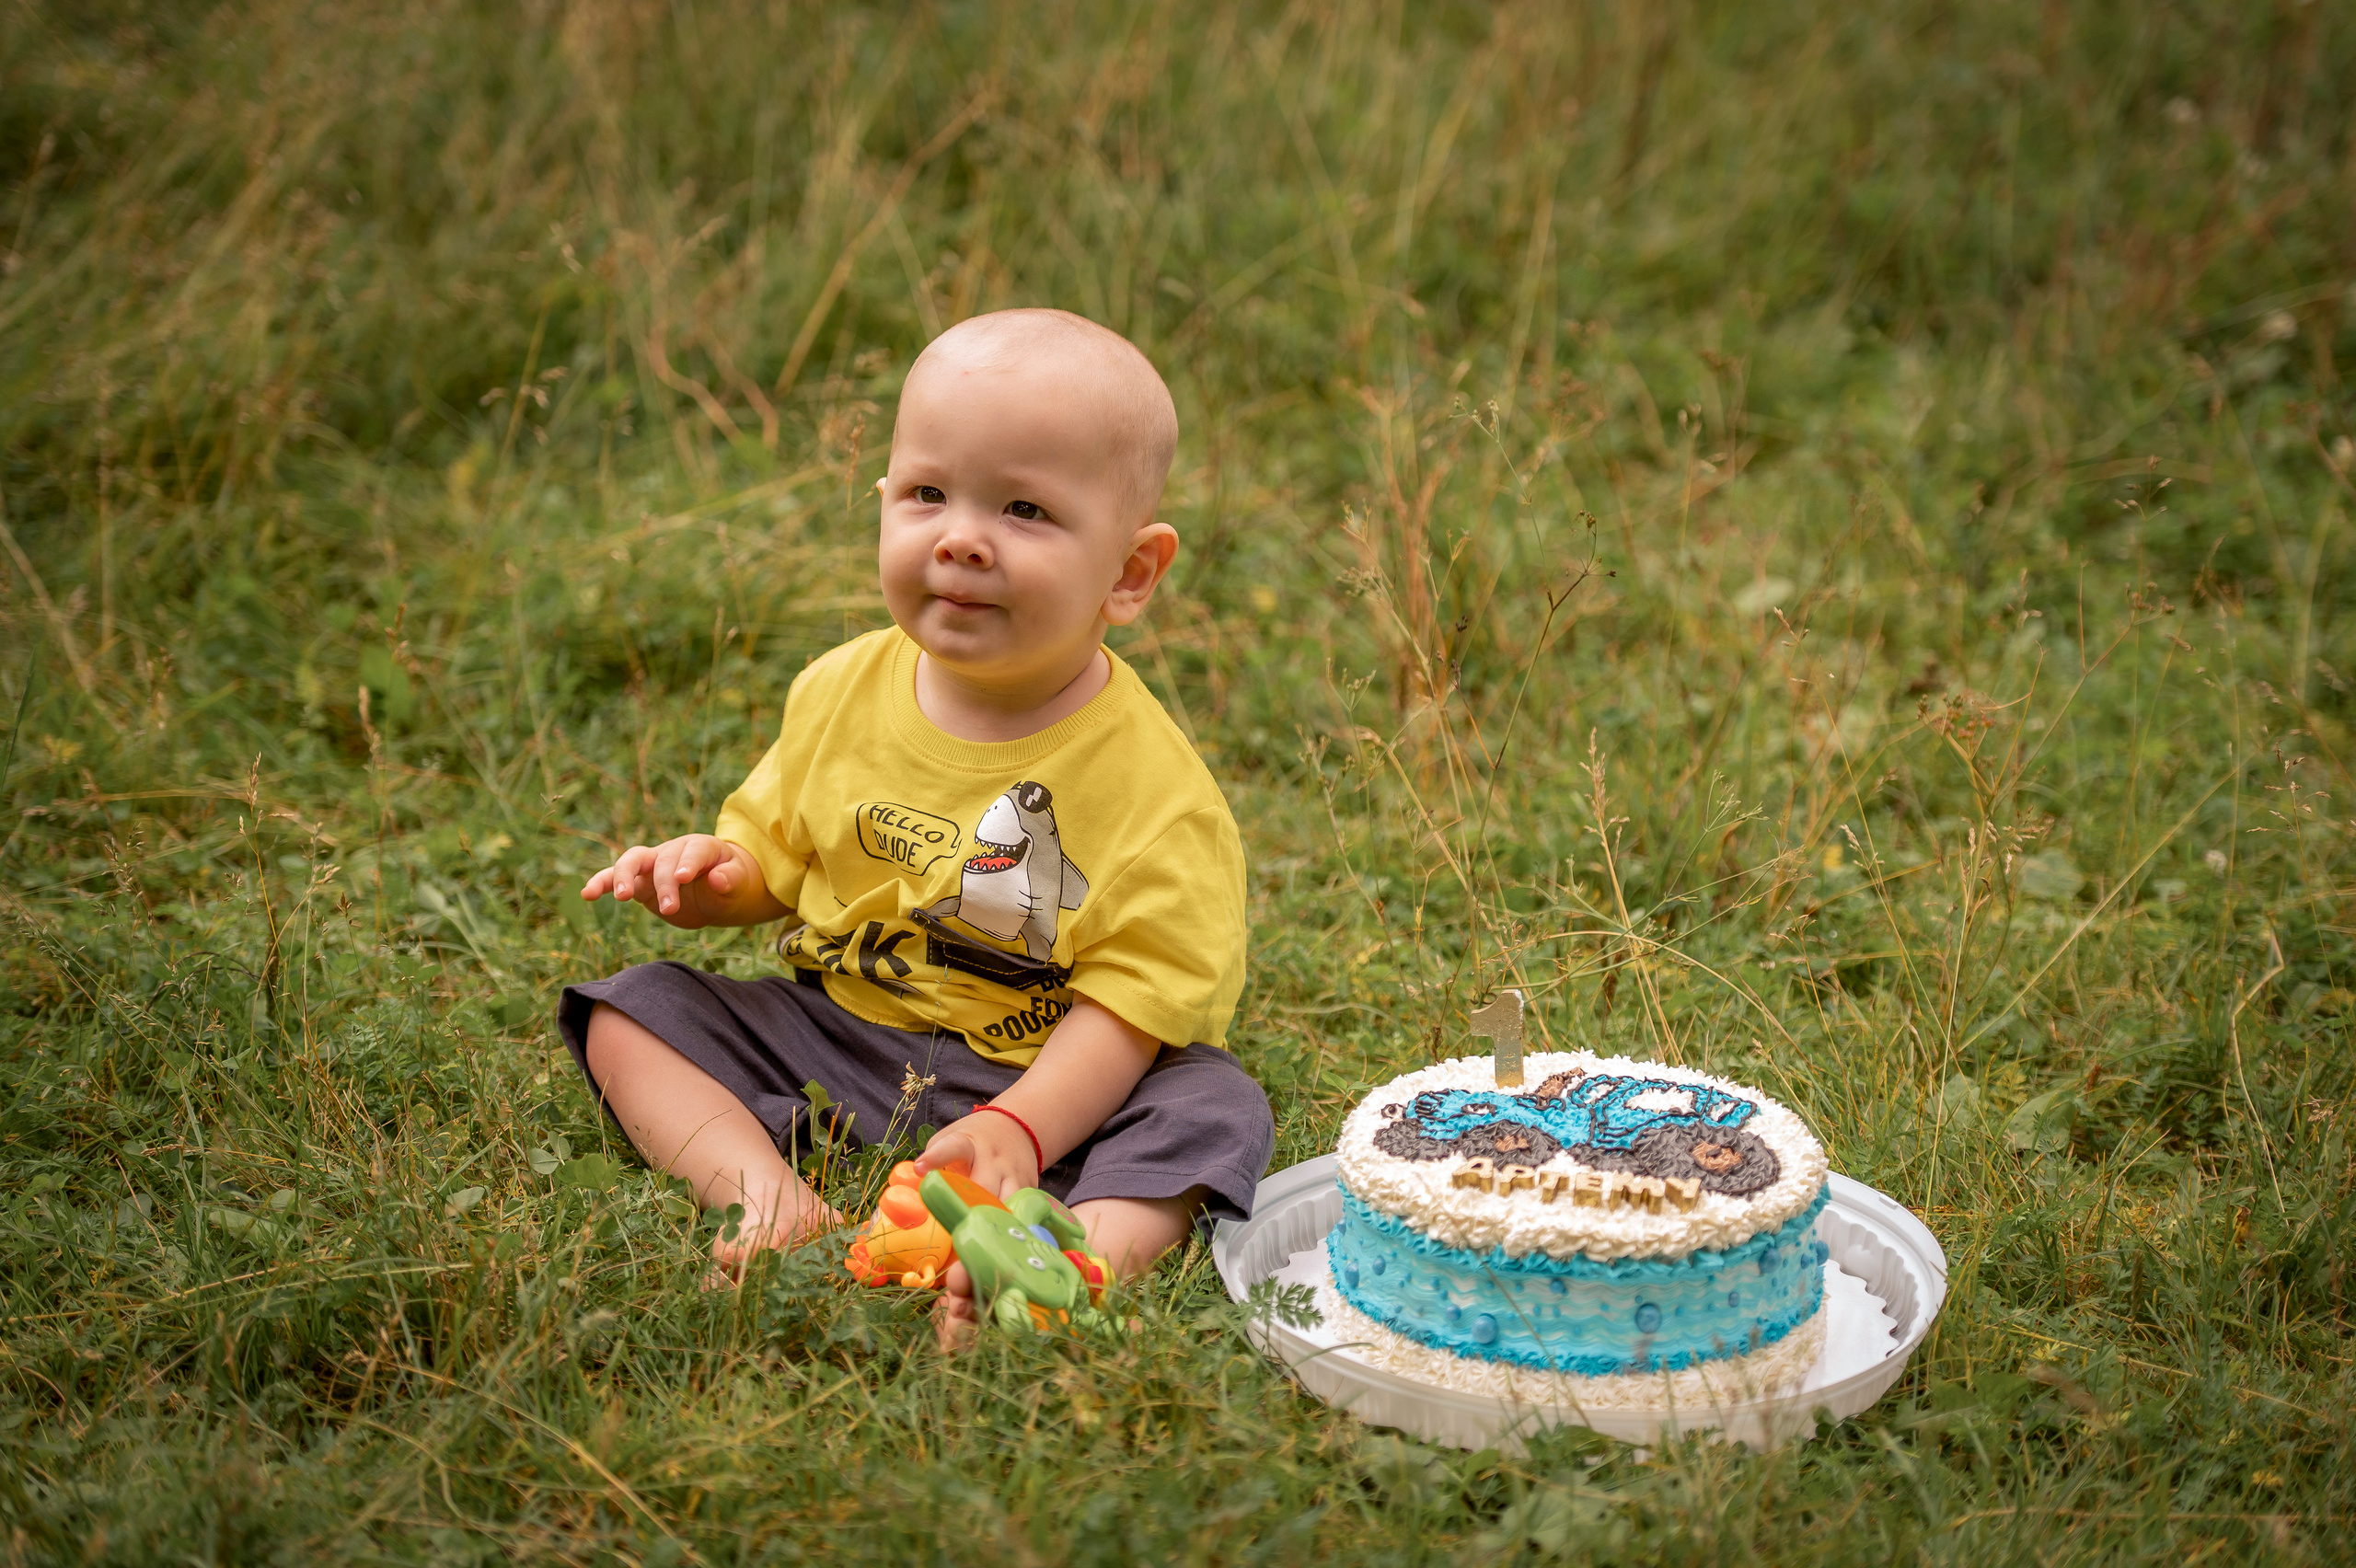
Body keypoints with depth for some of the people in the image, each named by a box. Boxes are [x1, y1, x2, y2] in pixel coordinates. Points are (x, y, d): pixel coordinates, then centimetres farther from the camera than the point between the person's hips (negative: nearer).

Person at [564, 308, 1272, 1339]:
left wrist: (1019, 1131, -32)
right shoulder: (841, 692, -3)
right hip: (830, 1034, 5)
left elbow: (1127, 1002, -18)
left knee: (1213, 1110, -28)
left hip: (1036, 1071, -4)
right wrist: (717, 873, -10)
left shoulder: (1149, 786, -18)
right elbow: (777, 850, 13)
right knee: (632, 1011, -8)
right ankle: (765, 1195, -26)